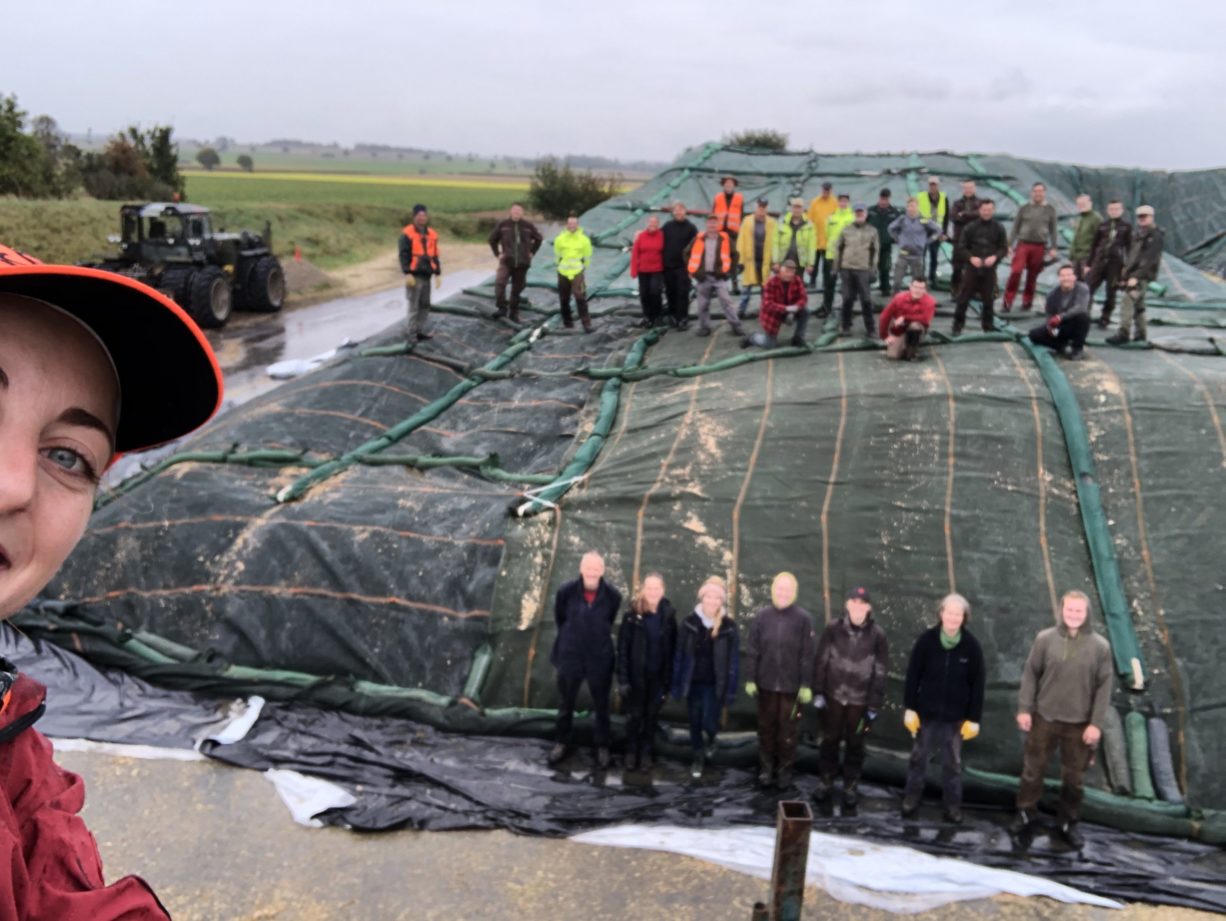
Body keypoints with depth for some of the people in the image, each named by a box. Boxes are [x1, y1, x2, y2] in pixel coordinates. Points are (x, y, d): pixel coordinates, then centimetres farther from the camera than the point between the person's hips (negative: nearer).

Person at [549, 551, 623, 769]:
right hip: (570, 656, 1)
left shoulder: (613, 595, -16)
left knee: (601, 706, 15)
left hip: (600, 659, 0)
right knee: (566, 703, 18)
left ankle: (602, 746, 34)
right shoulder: (566, 591, -16)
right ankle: (561, 743, 38)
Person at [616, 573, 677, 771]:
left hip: (659, 675, 2)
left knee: (652, 715, 11)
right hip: (636, 674, -2)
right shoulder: (632, 614, -9)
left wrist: (670, 678, -2)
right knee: (634, 715, 8)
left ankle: (646, 753, 25)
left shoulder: (669, 615, -3)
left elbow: (672, 648, 1)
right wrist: (622, 678, -12)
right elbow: (622, 648, -8)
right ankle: (631, 752, 25)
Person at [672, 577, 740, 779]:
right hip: (694, 682, 2)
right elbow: (680, 655, -1)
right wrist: (677, 684, -1)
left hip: (715, 685, -1)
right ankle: (697, 758, 30)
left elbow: (733, 660, -5)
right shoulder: (689, 622, -6)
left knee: (709, 722, -3)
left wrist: (730, 691, -6)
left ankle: (710, 739, 33)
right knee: (695, 722, 9)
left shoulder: (729, 627, -9)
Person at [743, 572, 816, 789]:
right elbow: (752, 650, 1)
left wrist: (806, 685, -6)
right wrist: (750, 679, 0)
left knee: (788, 729, 7)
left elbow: (807, 655, -5)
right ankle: (766, 768, 24)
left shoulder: (803, 618, -6)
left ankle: (785, 770, 21)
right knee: (766, 727, 12)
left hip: (792, 685, -2)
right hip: (766, 683, 2)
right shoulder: (761, 616, -2)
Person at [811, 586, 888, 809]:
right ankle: (825, 781, 29)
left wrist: (874, 706, -4)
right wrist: (818, 693, -3)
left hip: (860, 700, -1)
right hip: (833, 694, 1)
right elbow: (821, 661, -1)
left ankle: (851, 786, 27)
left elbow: (880, 672, -4)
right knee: (829, 740, 14)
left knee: (855, 744, 12)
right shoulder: (833, 629, -7)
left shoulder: (877, 635, -9)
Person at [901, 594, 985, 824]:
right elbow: (913, 675, -6)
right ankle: (911, 798, 29)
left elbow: (978, 684, -4)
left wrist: (974, 718, -4)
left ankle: (953, 804, 26)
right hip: (926, 711, 0)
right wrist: (910, 708, -7)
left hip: (956, 715, 0)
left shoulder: (971, 645, -10)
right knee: (919, 756, 13)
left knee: (952, 762, 13)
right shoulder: (926, 639, -12)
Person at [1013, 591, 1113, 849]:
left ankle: (1068, 823, 28)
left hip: (1079, 723, 0)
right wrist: (1024, 708, -4)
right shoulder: (1045, 638, -5)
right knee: (1033, 769, 11)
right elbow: (1030, 674, 0)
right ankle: (1025, 814, 27)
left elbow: (1104, 686, -4)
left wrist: (1096, 723, -7)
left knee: (1073, 777, 12)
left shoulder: (1100, 646, -5)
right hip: (1044, 718, 0)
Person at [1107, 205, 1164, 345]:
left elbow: (1149, 260, -17)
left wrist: (1136, 276, -23)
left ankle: (1123, 333, -22)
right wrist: (1125, 270, 11)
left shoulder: (1155, 236, -9)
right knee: (1138, 304, 15)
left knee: (1129, 301, -18)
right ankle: (1140, 333, 24)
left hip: (1143, 276, -8)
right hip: (1132, 274, 8)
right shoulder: (1136, 234, 16)